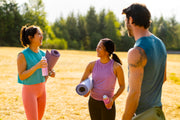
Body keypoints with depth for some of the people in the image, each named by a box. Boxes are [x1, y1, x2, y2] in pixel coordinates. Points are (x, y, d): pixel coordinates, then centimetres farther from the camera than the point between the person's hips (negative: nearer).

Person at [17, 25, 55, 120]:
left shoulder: (43, 54, 6)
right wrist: (36, 66, -27)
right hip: (29, 90, -7)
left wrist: (50, 73, -7)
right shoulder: (23, 55, -13)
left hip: (42, 90, 7)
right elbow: (21, 76, -16)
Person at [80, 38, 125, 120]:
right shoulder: (92, 65, -3)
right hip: (93, 102, 3)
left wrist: (113, 98, -17)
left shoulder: (116, 66, -13)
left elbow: (122, 86, -3)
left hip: (107, 104, -3)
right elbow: (83, 80, 11)